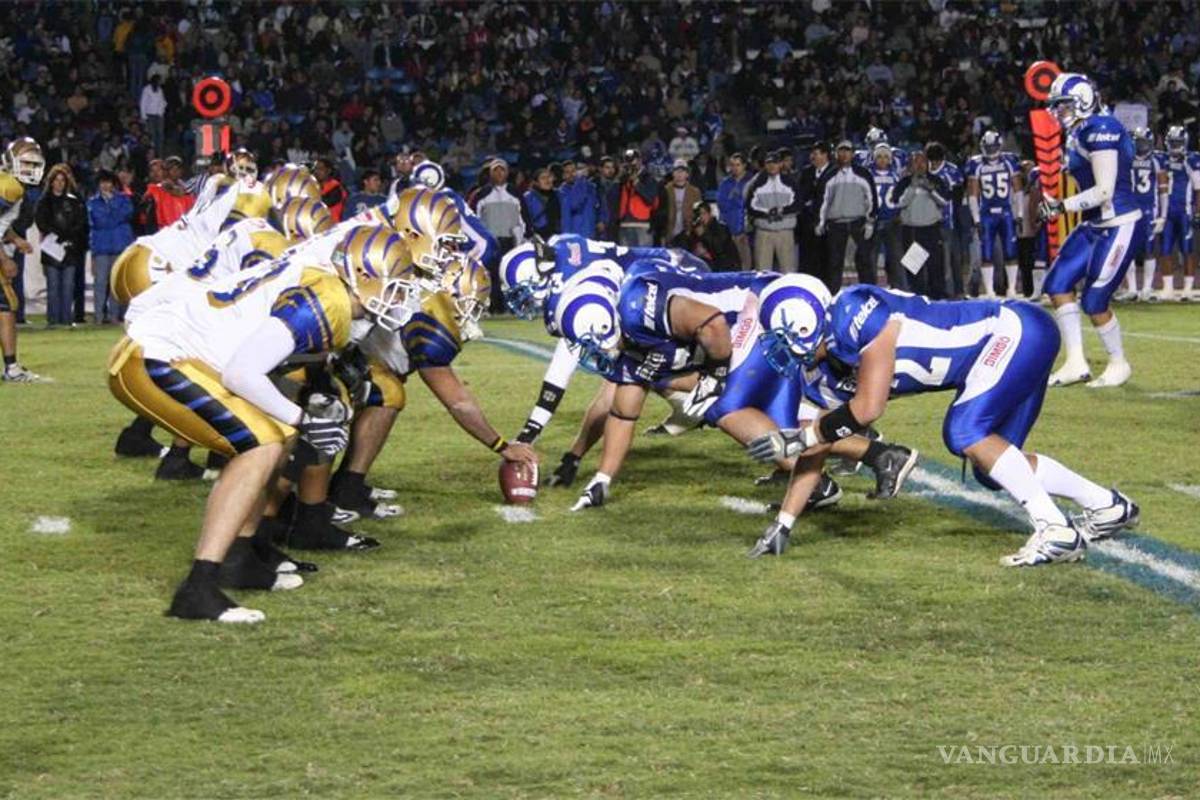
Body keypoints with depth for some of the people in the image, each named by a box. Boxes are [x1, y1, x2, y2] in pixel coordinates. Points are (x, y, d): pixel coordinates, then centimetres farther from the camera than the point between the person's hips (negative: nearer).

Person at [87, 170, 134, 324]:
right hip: (101, 247, -1)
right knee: (100, 281, -7)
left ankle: (114, 314, 5)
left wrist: (111, 201, -4)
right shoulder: (93, 202, 10)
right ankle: (99, 315, -5)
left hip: (120, 246, 1)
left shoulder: (123, 199, 11)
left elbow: (127, 213, -8)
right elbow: (96, 221, 1)